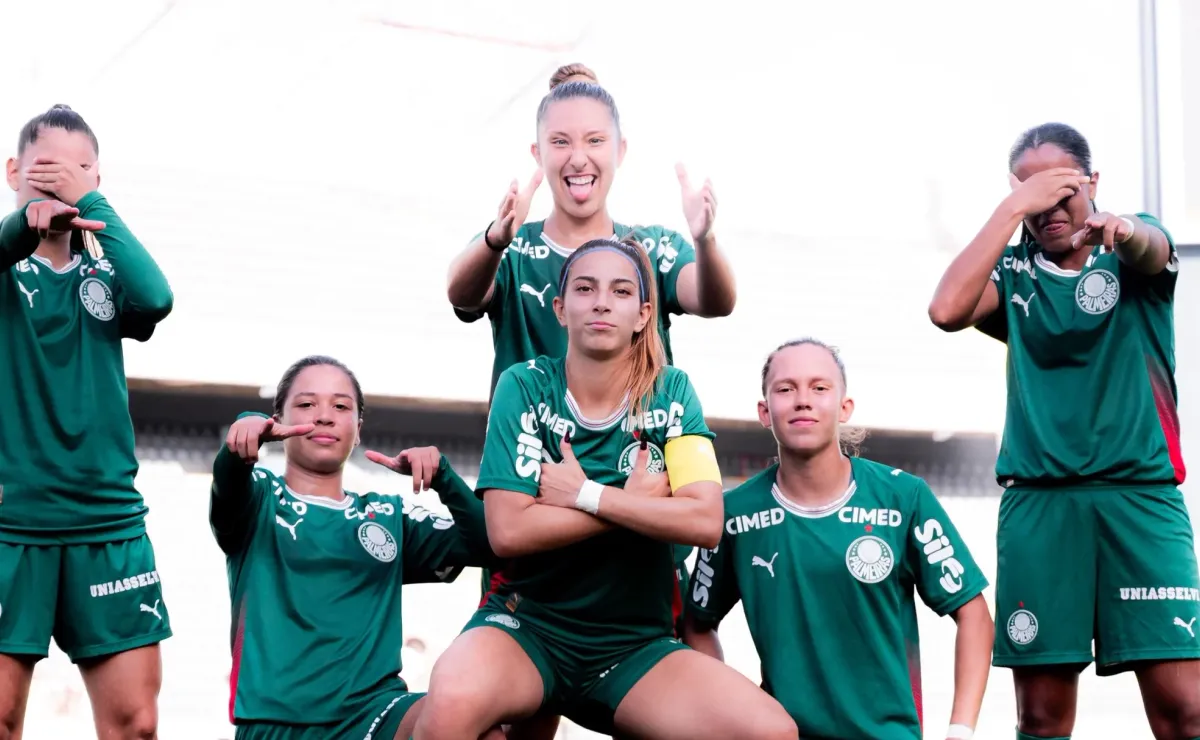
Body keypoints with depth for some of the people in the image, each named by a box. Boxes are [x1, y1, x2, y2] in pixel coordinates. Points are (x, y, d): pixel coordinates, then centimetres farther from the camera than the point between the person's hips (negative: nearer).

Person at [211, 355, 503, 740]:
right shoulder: (259, 499, 10)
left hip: (372, 706, 2)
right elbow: (228, 481, -14)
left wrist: (442, 474, -7)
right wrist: (249, 426, -37)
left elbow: (484, 544, 9)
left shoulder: (388, 515, 19)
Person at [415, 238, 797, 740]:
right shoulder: (526, 387, -4)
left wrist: (584, 495, -13)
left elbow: (705, 523, -11)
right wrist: (639, 499, -10)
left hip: (636, 644, 3)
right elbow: (508, 532, -14)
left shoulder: (671, 392, 2)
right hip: (527, 626, -3)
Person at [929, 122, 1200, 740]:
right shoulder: (1013, 271, 11)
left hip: (1140, 493, -1)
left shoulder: (1128, 249, 7)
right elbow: (947, 310, -9)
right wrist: (1013, 209, -7)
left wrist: (1119, 228, -42)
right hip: (1037, 499, 1)